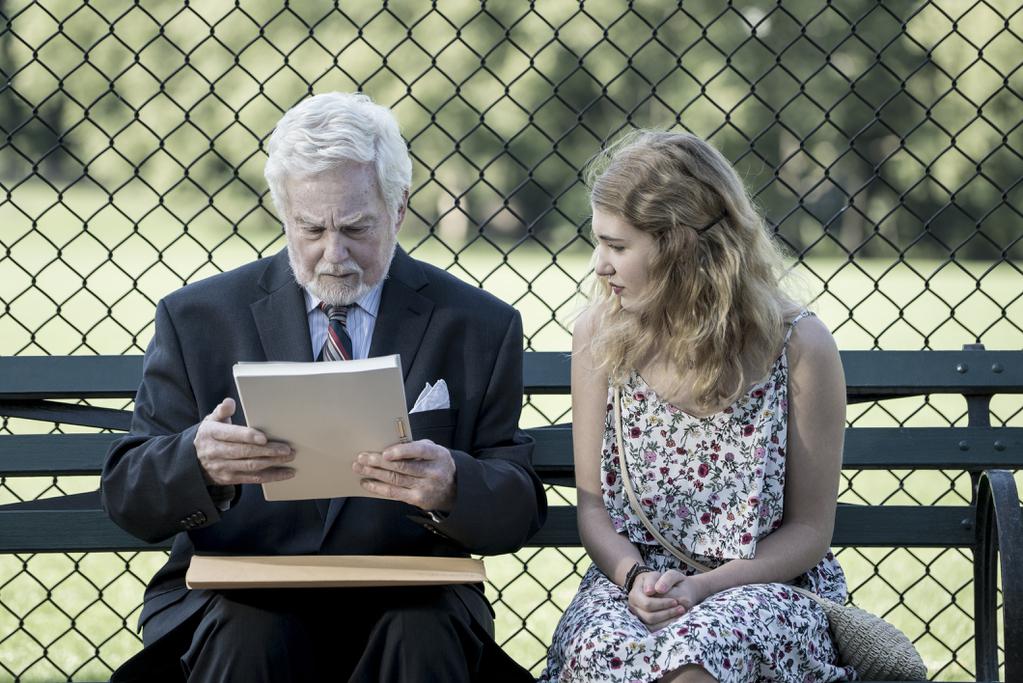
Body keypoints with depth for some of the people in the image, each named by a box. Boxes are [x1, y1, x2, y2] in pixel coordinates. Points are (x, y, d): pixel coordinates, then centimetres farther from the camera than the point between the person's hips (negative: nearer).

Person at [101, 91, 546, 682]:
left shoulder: (479, 328, 6)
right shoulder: (197, 319, 6)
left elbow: (518, 513, 2)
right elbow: (127, 497, 1)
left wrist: (451, 487, -23)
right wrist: (197, 462, -23)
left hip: (407, 605, 1)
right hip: (241, 604, 0)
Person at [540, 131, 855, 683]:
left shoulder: (798, 346, -6)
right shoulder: (600, 332, 2)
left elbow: (809, 528, -1)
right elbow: (592, 504, 7)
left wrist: (705, 586, -16)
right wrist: (634, 576, -14)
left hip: (766, 584, -2)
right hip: (632, 582, 2)